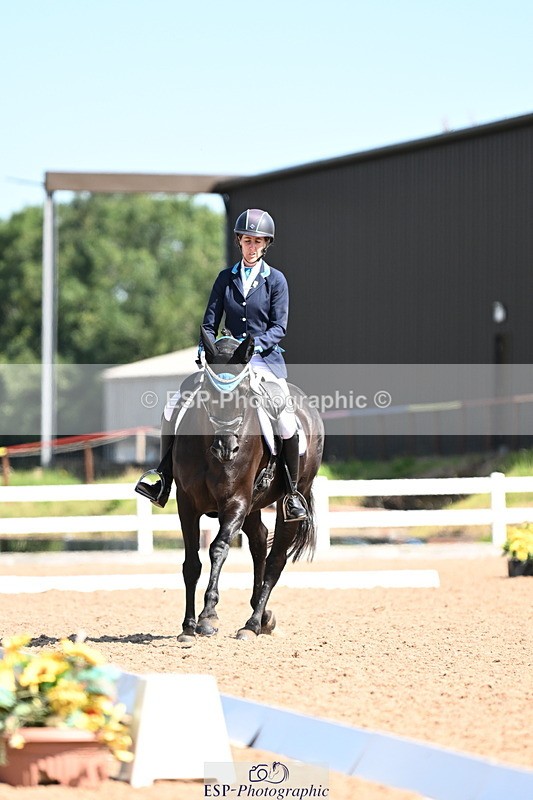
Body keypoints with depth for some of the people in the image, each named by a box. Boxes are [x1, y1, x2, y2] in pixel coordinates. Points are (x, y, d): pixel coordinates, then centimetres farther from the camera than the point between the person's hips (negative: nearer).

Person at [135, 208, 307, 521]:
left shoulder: (275, 280, 2)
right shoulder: (226, 278, 10)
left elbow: (279, 327, -3)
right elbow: (210, 323, 9)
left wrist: (256, 344, -22)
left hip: (265, 359, -3)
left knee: (286, 419, -25)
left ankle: (293, 492, -12)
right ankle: (164, 475, -1)